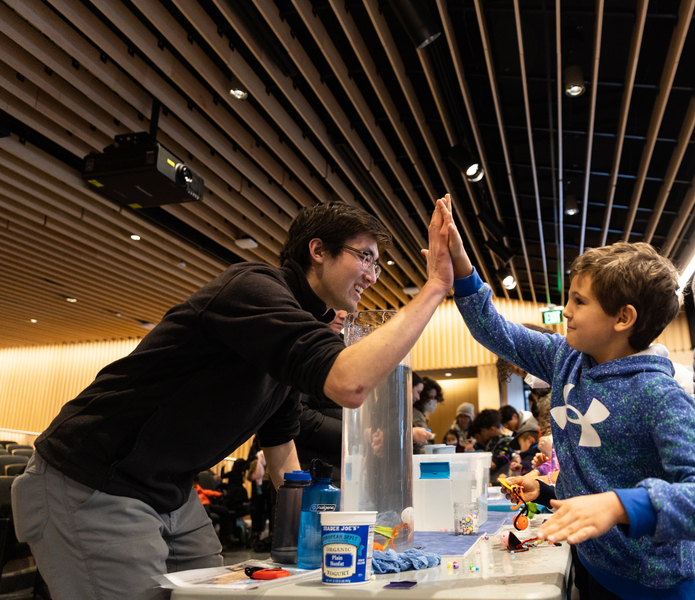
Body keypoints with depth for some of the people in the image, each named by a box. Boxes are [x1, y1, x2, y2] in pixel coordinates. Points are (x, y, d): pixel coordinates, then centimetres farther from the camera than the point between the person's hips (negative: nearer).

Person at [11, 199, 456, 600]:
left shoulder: (300, 325, 9)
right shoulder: (255, 287, -21)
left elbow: (282, 456, 15)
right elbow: (349, 385, -37)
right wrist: (436, 285, -27)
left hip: (173, 498, 9)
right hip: (91, 489, -9)